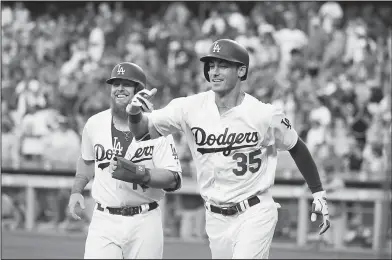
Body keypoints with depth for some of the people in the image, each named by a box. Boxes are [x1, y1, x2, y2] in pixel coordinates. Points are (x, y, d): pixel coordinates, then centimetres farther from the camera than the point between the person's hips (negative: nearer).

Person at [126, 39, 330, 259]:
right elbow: (143, 130, -10)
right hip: (216, 218, 4)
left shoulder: (264, 115, -13)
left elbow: (296, 147, 2)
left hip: (255, 214, -4)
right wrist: (135, 113, -33)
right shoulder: (191, 108, -8)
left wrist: (318, 193, 1)